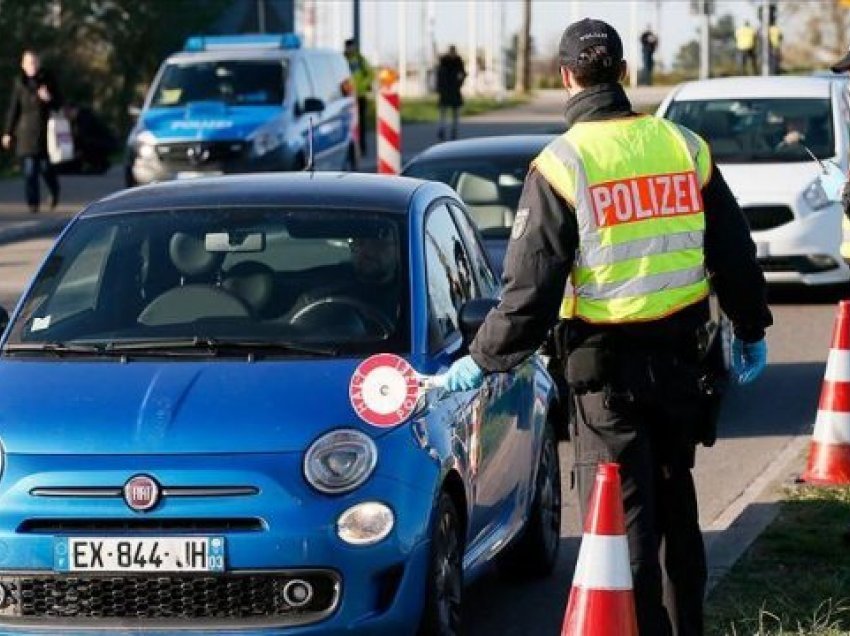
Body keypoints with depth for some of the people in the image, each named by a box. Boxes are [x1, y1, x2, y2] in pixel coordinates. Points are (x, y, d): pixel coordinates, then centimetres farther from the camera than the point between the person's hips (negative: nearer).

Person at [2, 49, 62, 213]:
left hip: (44, 129, -1)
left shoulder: (47, 80, 1)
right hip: (26, 130, 1)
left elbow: (58, 103, 5)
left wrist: (49, 98, -18)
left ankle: (54, 190, 30)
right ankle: (33, 202, 2)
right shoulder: (19, 83, 4)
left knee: (44, 164, 1)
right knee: (29, 167, -4)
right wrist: (8, 132, 5)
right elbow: (13, 108, 6)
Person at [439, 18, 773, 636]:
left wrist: (483, 360, -2)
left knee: (624, 515, 0)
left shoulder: (562, 163, -11)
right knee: (675, 504, 19)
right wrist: (751, 330, 25)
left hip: (606, 360, -5)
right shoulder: (684, 146, 3)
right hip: (680, 354, 5)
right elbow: (735, 253, 11)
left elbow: (530, 285, -12)